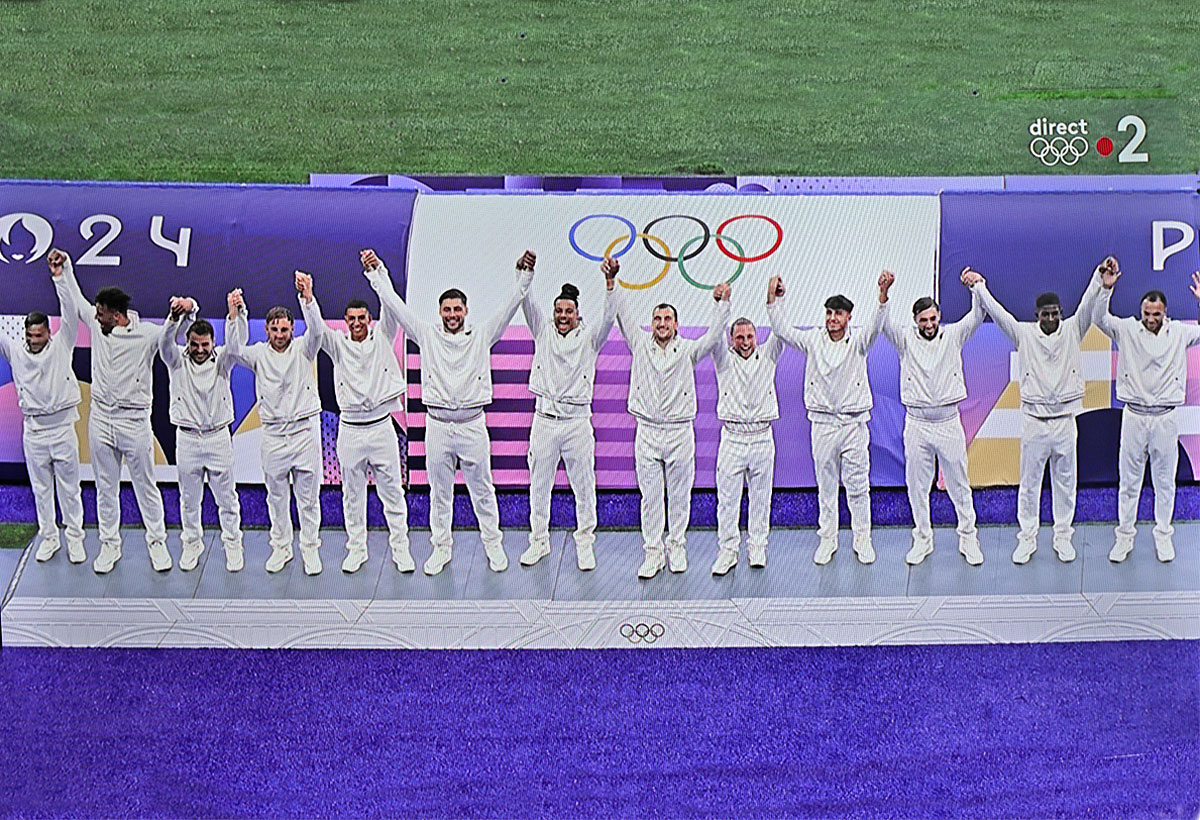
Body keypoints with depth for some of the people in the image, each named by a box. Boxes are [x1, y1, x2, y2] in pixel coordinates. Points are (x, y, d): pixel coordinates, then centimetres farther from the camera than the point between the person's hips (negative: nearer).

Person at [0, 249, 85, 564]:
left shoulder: (61, 346, -2)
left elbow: (70, 313, -11)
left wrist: (60, 276, -21)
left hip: (62, 428, -2)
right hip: (33, 431, 2)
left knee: (69, 488, 6)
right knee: (41, 489, 12)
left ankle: (74, 537, 17)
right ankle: (49, 537, 24)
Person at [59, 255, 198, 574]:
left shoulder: (146, 334, -10)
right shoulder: (97, 326, 4)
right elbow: (75, 301, 19)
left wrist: (188, 307, -37)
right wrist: (64, 269, 17)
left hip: (134, 420, -4)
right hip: (100, 418, 4)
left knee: (146, 485, 6)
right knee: (106, 487, 12)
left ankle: (156, 542, 19)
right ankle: (109, 544, 24)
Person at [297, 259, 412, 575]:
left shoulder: (382, 337, 4)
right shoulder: (338, 343, 5)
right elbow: (316, 327, -11)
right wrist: (307, 297, -31)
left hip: (381, 426, -1)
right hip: (350, 428, 1)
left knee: (392, 491, 4)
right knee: (353, 493, 10)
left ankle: (400, 548, 14)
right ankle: (356, 549, 21)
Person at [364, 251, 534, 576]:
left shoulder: (481, 336, 3)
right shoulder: (427, 336, 5)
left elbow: (510, 306, -2)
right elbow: (394, 304, 4)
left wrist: (524, 275, -13)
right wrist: (377, 273, 0)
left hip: (472, 424, -1)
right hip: (438, 424, 1)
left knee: (482, 490, 8)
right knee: (439, 491, 10)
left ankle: (493, 545, 21)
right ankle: (441, 547, 22)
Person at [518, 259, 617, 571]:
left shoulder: (589, 338, 4)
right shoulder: (543, 332, 8)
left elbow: (608, 317, -11)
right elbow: (527, 304, -3)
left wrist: (610, 283, -25)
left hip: (577, 420, -1)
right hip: (545, 419, 1)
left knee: (584, 486, 4)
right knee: (539, 485, 9)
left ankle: (585, 544, 16)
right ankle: (539, 541, 23)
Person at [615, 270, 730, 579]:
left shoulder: (688, 350, 5)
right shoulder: (641, 345, 6)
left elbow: (713, 337, -7)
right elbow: (623, 317, 0)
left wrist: (722, 304, -17)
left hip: (680, 432, 0)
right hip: (647, 432, 0)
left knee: (679, 495, 8)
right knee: (650, 496, 4)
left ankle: (676, 547, 22)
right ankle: (653, 552, 12)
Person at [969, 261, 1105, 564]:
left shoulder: (1072, 330, 3)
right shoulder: (1024, 334, 0)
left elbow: (1088, 305, -9)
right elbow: (997, 313, -6)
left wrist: (1101, 278, -24)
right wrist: (979, 286, -13)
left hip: (1065, 421, 1)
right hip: (1034, 422, -1)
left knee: (1065, 482, 10)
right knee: (1029, 483, 6)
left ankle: (1063, 537, 23)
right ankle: (1027, 538, 16)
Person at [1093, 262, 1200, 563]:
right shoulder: (1127, 330, -3)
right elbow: (1100, 318, -16)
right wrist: (1105, 288, -32)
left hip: (1166, 417, 1)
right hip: (1134, 416, -1)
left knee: (1165, 480, 11)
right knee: (1129, 479, 8)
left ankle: (1163, 535, 25)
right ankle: (1125, 535, 19)